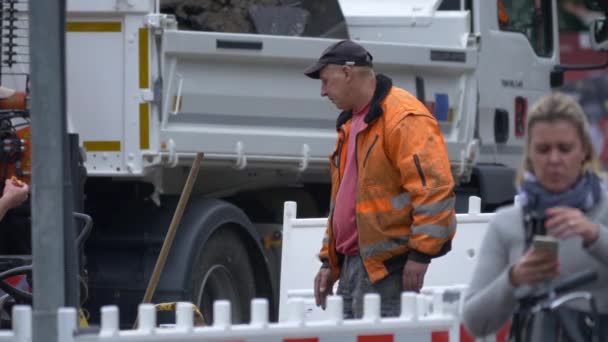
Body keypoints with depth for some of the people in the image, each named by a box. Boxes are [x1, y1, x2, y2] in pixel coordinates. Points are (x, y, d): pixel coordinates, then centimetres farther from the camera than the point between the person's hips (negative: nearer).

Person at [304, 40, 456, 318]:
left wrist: (420, 253, -22)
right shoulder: (350, 123, 21)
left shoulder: (404, 118, -12)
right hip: (352, 262, 10)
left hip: (387, 264, -10)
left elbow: (433, 186, -20)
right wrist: (329, 261, 24)